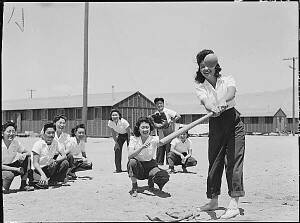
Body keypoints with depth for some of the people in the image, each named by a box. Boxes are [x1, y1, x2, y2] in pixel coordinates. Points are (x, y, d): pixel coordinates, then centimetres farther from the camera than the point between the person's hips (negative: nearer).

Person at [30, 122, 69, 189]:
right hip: (39, 169, -4)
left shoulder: (56, 143, 1)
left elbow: (64, 156, -11)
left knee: (65, 163, -20)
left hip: (51, 168, 4)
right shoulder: (38, 144, -12)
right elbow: (35, 163, -18)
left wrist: (55, 161, -32)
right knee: (42, 185, -32)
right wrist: (42, 174, -33)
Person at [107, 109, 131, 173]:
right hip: (120, 135, 4)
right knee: (117, 149, -8)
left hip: (127, 134, -4)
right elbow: (113, 133, -5)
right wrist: (116, 142, -6)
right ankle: (118, 169, -3)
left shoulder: (123, 122, -32)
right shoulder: (110, 122, -19)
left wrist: (129, 143, -18)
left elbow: (129, 132, -22)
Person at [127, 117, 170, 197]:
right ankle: (134, 187, -12)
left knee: (164, 177, -28)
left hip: (150, 165, 0)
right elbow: (129, 156, -23)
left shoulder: (154, 139, -10)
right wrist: (141, 147, -36)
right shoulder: (134, 139, -10)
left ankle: (151, 180, 10)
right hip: (137, 167, 0)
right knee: (132, 162, -36)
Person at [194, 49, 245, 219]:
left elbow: (231, 92, -23)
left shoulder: (227, 79, 1)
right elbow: (205, 101, -17)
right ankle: (213, 200, 19)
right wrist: (213, 108, -40)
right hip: (215, 124, 3)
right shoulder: (200, 87, 5)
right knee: (214, 161, 6)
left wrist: (224, 101, -46)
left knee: (233, 160, -11)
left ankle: (234, 204, -14)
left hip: (233, 121, -3)